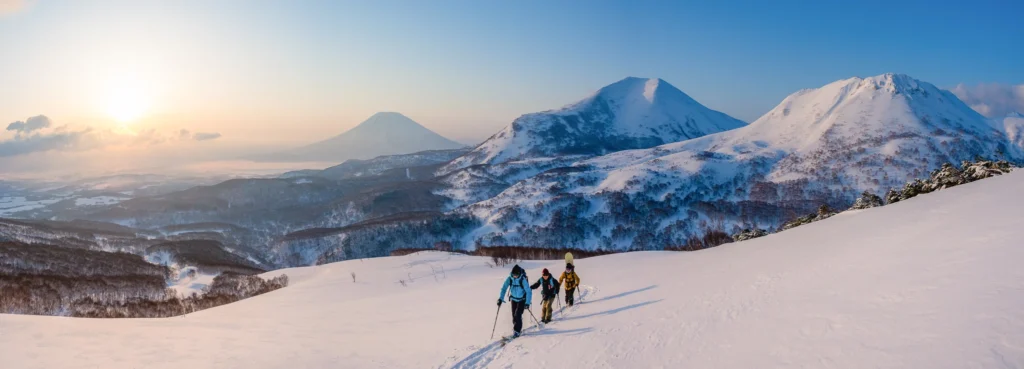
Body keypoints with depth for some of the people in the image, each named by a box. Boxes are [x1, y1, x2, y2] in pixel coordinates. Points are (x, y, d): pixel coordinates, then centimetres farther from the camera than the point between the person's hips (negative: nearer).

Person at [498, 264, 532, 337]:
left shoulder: (523, 279, -26)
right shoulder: (509, 278, -16)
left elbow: (528, 291, -24)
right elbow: (504, 288, -9)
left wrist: (527, 303, -29)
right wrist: (500, 298, -18)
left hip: (522, 300, -4)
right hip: (513, 299, 4)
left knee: (518, 315, -14)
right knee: (514, 316, 7)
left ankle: (517, 331, -4)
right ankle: (518, 329, 25)